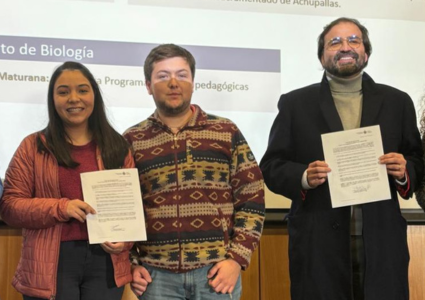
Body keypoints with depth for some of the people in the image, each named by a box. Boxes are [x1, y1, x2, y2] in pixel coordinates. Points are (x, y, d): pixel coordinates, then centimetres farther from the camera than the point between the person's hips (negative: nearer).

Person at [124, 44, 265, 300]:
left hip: (217, 272, 0)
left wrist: (237, 259, -5)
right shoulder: (131, 141, 6)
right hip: (156, 275, 0)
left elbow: (252, 199, 4)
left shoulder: (227, 133, 5)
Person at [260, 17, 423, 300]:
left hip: (382, 241, 2)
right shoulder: (296, 103, 5)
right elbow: (271, 166, 3)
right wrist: (303, 177, -15)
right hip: (318, 244, -1)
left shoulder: (397, 101, 10)